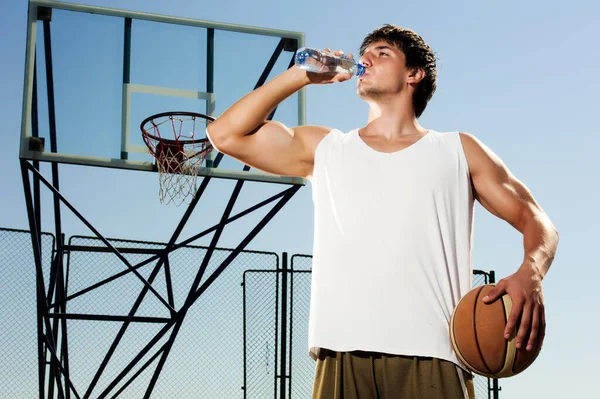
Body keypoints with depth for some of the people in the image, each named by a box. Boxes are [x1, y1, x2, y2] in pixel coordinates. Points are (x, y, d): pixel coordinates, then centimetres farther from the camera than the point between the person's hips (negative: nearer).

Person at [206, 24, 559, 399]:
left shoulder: (458, 151, 16)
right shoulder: (323, 148, 20)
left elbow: (536, 221, 12)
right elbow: (226, 134, 14)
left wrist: (530, 274, -10)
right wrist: (301, 75, 15)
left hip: (432, 357, -1)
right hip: (344, 357, 1)